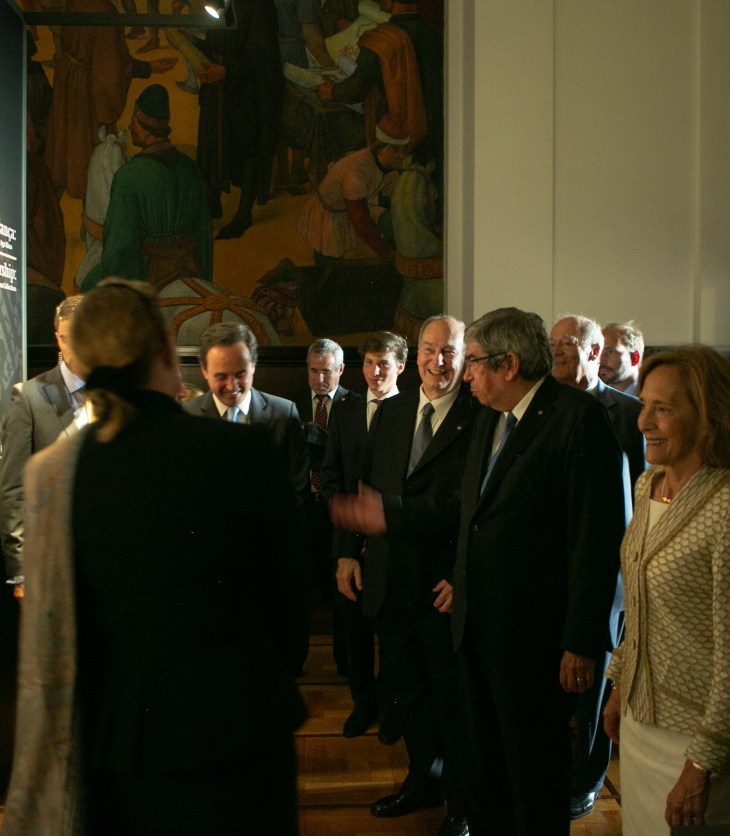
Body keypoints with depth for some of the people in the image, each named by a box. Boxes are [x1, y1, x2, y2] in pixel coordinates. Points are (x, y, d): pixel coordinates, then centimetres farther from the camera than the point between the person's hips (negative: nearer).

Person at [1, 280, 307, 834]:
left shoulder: (52, 474, -9)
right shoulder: (244, 450, -16)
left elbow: (55, 624, -2)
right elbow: (286, 589, -5)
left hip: (109, 741, 3)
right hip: (230, 734, -2)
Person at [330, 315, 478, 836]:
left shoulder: (480, 418, -12)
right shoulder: (391, 412, 10)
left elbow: (468, 505, -20)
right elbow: (367, 489, 14)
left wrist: (388, 515, -28)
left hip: (444, 585, -6)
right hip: (391, 582, 6)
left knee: (451, 697, 9)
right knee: (405, 690, 20)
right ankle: (423, 779, 42)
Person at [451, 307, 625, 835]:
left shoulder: (579, 417, -16)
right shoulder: (490, 418, 10)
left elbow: (598, 539, -19)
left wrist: (582, 642, -18)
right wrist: (461, 584, 14)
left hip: (534, 635, -7)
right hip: (478, 628, 8)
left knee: (536, 774, 10)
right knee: (482, 760, 21)